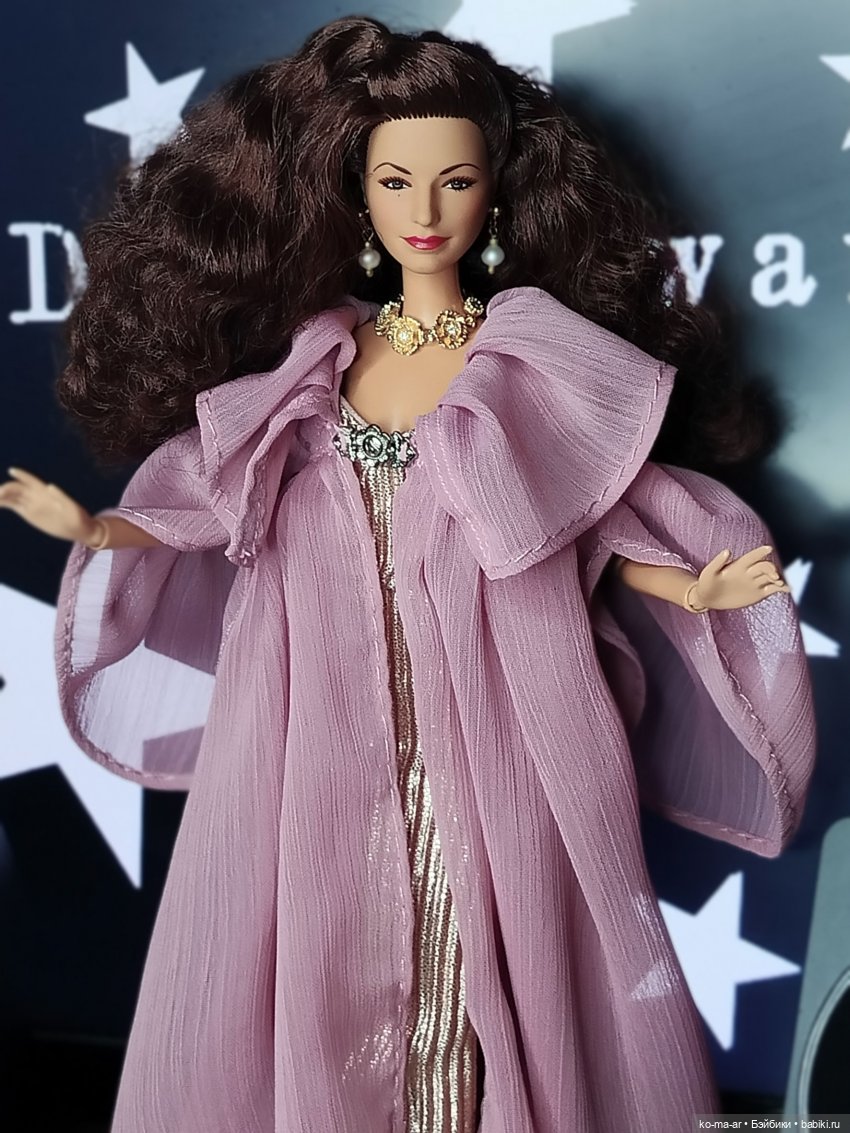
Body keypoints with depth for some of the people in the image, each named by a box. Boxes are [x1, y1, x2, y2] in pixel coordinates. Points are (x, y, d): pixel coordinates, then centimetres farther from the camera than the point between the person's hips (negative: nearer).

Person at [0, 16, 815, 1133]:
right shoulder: (319, 354, 8)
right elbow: (246, 509, 10)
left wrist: (690, 589, -13)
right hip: (329, 745, 3)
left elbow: (590, 526, 3)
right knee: (330, 978, 10)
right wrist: (94, 526, 3)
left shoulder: (539, 354, 1)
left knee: (487, 988, 5)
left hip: (487, 742, -2)